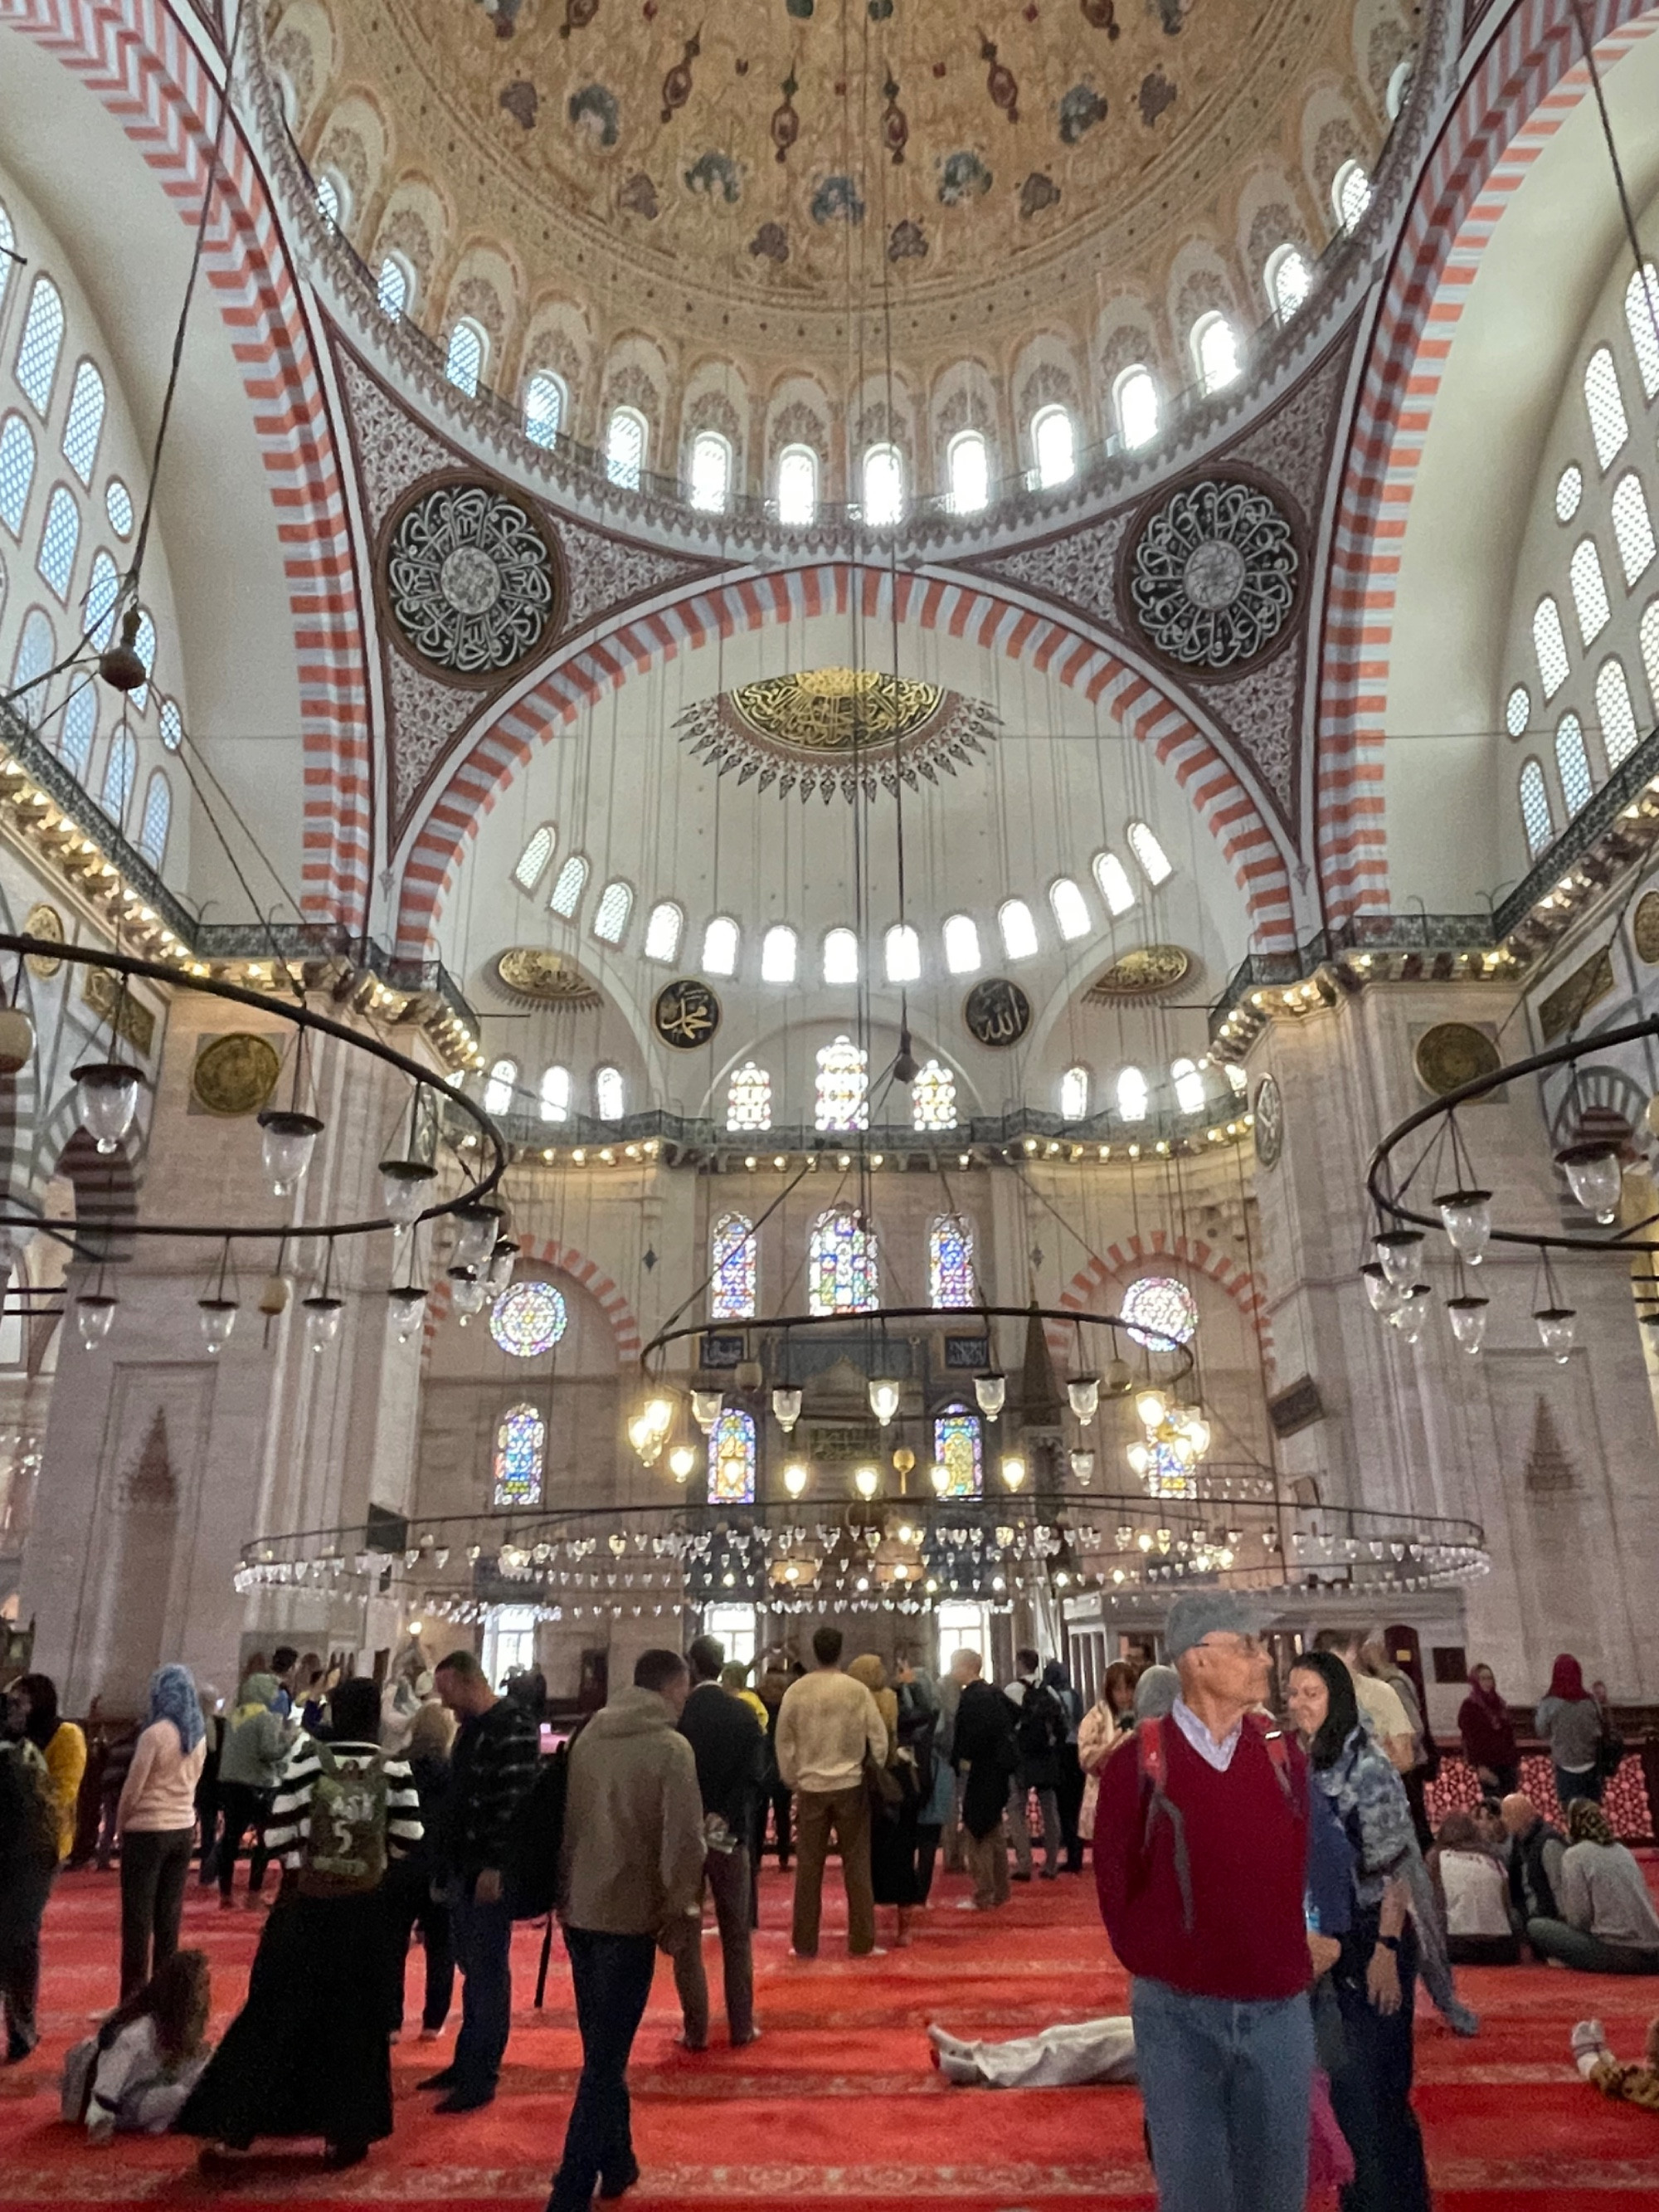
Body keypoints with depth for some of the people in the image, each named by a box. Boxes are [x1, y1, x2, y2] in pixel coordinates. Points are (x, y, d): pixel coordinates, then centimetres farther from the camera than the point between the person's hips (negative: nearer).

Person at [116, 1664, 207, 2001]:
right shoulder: (199, 1735, 4)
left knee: (138, 1917, 1)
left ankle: (133, 2000, 3)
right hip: (183, 1829, 6)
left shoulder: (155, 1734, -17)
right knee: (169, 1915, 12)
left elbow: (133, 1788, -12)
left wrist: (120, 1825, 3)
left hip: (147, 1831, -6)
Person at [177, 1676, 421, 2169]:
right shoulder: (394, 1769, -10)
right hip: (363, 1907, 0)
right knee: (354, 2021, 11)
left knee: (274, 2011, 12)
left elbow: (278, 1831, -7)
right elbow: (408, 1840, -7)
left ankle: (228, 2126, 16)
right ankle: (346, 2135, 17)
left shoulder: (308, 1757, -9)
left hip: (305, 1902, 0)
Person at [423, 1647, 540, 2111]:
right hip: (462, 1866, 9)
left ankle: (481, 2077, 10)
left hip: (489, 1870, -9)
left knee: (487, 1973, 1)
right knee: (470, 1967, 17)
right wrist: (447, 1860, 18)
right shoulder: (472, 1727, 13)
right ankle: (467, 2061, 28)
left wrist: (495, 1865, -23)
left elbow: (516, 1802, -22)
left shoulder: (513, 1726, -18)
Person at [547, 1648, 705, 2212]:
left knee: (602, 2049, 21)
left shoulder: (589, 1736, 3)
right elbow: (683, 1843, -16)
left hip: (579, 1911, 6)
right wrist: (677, 1918, -3)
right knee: (605, 2059, 3)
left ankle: (616, 2163, 34)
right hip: (629, 1916, -6)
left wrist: (565, 1893, 15)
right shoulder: (671, 1748, -13)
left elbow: (567, 1821, 7)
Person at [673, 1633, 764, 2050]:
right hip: (730, 1836, 2)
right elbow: (752, 1777, -11)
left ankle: (696, 2030, 13)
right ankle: (742, 2027, 19)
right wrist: (725, 1822, -14)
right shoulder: (745, 1713, -4)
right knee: (737, 1937, 14)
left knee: (686, 1938, 10)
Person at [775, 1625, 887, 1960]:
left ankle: (805, 1943, 13)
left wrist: (791, 1780, 14)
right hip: (851, 1785, -1)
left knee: (808, 1867, 8)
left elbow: (784, 1741, 2)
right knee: (857, 1865, 8)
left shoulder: (796, 1691, -4)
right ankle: (861, 1941, 10)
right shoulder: (857, 1690, -8)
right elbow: (878, 1735, -4)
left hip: (810, 1787, 1)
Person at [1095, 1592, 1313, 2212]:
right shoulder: (1139, 1762, -11)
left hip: (1276, 2007, 3)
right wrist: (1149, 1962, 3)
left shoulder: (1283, 1755, -1)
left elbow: (1302, 1866, 8)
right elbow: (1114, 1876, -1)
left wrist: (1291, 1958, 5)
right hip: (1177, 2010, -2)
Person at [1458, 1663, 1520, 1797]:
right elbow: (1470, 1740, -11)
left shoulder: (1499, 1703, 12)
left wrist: (1516, 1761, 12)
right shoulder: (1469, 1706, -7)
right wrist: (1479, 1766, -17)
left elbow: (1510, 1734, 15)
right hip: (1487, 1764, -6)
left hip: (1506, 1762, 6)